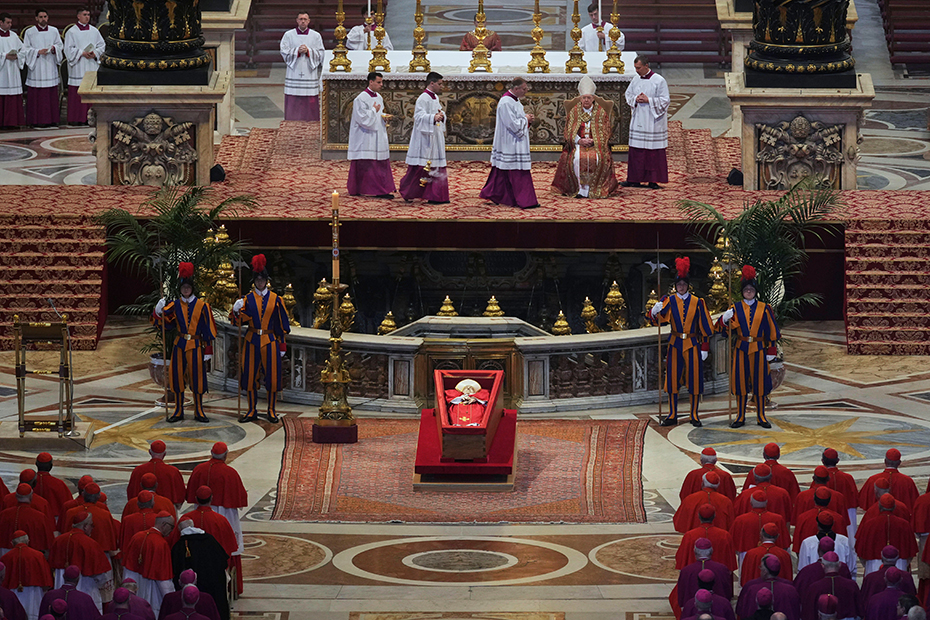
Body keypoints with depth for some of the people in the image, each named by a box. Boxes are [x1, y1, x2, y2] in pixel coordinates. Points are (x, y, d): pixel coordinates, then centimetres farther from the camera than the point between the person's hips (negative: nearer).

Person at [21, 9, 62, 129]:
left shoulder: (54, 31, 9)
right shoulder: (29, 33, 1)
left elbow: (60, 46, 12)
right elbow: (25, 50, 0)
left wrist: (54, 48, -10)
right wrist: (38, 52, -15)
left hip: (50, 67, 3)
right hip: (36, 68, -3)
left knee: (52, 95, 2)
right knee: (37, 95, -6)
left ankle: (52, 120, 7)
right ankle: (38, 120, -3)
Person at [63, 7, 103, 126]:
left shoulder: (94, 31, 10)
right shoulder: (72, 32, -2)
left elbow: (102, 45, 12)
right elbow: (69, 49, -5)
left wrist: (95, 53, -6)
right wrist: (82, 53, -15)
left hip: (91, 66, 4)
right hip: (77, 67, -4)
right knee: (76, 93, -6)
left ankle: (89, 117, 5)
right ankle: (75, 119, -4)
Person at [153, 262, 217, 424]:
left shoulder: (202, 306, 0)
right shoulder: (174, 305, 4)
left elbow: (208, 330, 0)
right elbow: (163, 323, -2)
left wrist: (208, 351, -3)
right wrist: (159, 311, -23)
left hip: (196, 345, -2)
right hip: (179, 345, 2)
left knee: (197, 377, 0)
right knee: (178, 376, 3)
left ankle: (198, 411, 9)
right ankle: (178, 411, 13)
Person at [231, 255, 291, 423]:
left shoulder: (275, 299, 4)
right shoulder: (248, 299, 5)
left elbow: (282, 324, 6)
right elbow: (242, 320, -6)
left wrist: (282, 345, 3)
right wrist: (236, 311, -28)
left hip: (270, 341, -1)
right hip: (252, 341, 1)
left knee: (272, 376, -2)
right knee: (250, 375, 1)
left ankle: (271, 411, 8)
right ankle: (252, 411, 10)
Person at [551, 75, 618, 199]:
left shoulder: (601, 112, 7)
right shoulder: (574, 111, 10)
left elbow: (605, 132, 3)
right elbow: (569, 131, 6)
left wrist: (593, 141, -13)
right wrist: (579, 140, -12)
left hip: (596, 144, -1)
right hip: (577, 143, 1)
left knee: (595, 158, -31)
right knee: (577, 157, -31)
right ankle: (580, 188, -25)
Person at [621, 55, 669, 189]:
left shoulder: (659, 81, -9)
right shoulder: (636, 79, 9)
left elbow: (665, 100, -9)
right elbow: (628, 94, 17)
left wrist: (648, 100, -17)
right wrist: (635, 99, -5)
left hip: (652, 122, -5)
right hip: (637, 121, 6)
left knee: (653, 152, -3)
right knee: (636, 151, 6)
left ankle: (653, 181, 2)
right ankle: (635, 179, 11)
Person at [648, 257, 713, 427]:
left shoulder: (697, 302, 1)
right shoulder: (669, 302, 2)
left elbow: (705, 326, 3)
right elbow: (657, 320, -10)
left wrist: (705, 347, -1)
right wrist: (655, 312, -33)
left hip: (693, 344, -1)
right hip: (675, 344, 1)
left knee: (694, 379, 0)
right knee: (673, 379, 2)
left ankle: (694, 416, 7)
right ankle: (672, 415, 9)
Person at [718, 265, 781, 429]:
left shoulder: (764, 309, 4)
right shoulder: (736, 308, 5)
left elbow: (771, 331, 6)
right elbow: (727, 328, -3)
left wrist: (771, 351, 2)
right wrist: (725, 319, -27)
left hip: (758, 349, -1)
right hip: (741, 349, 1)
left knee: (759, 382, 2)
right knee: (741, 382, 1)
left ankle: (761, 417, 9)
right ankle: (740, 417, 9)